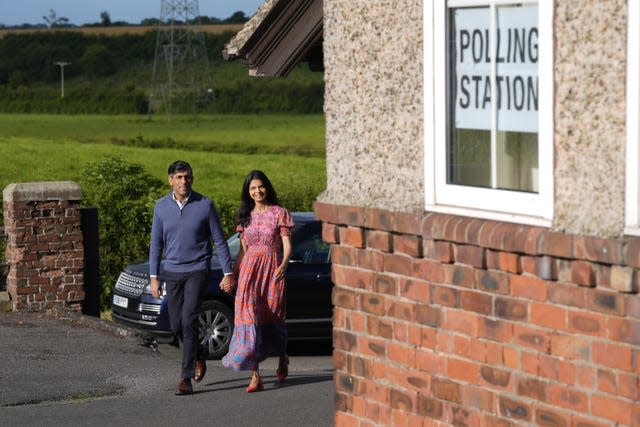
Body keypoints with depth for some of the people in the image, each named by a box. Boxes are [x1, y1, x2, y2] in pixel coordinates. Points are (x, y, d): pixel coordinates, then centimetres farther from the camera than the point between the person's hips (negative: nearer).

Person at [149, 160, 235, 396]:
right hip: (172, 272, 4)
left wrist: (228, 272, -3)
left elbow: (219, 241, 0)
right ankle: (199, 353, 37)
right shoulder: (161, 206, 2)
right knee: (176, 325, 7)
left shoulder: (205, 205, -6)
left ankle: (186, 378, -12)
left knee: (188, 321, -14)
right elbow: (156, 243, 9)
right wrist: (153, 276, 4)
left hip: (197, 270, -4)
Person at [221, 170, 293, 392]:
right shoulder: (245, 216, 12)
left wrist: (283, 266, -23)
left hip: (273, 268, -2)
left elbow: (287, 246, -4)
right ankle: (255, 376, -18)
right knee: (249, 313, -14)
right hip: (249, 268, 2)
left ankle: (282, 358, 38)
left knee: (273, 316, 4)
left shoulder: (279, 213, 1)